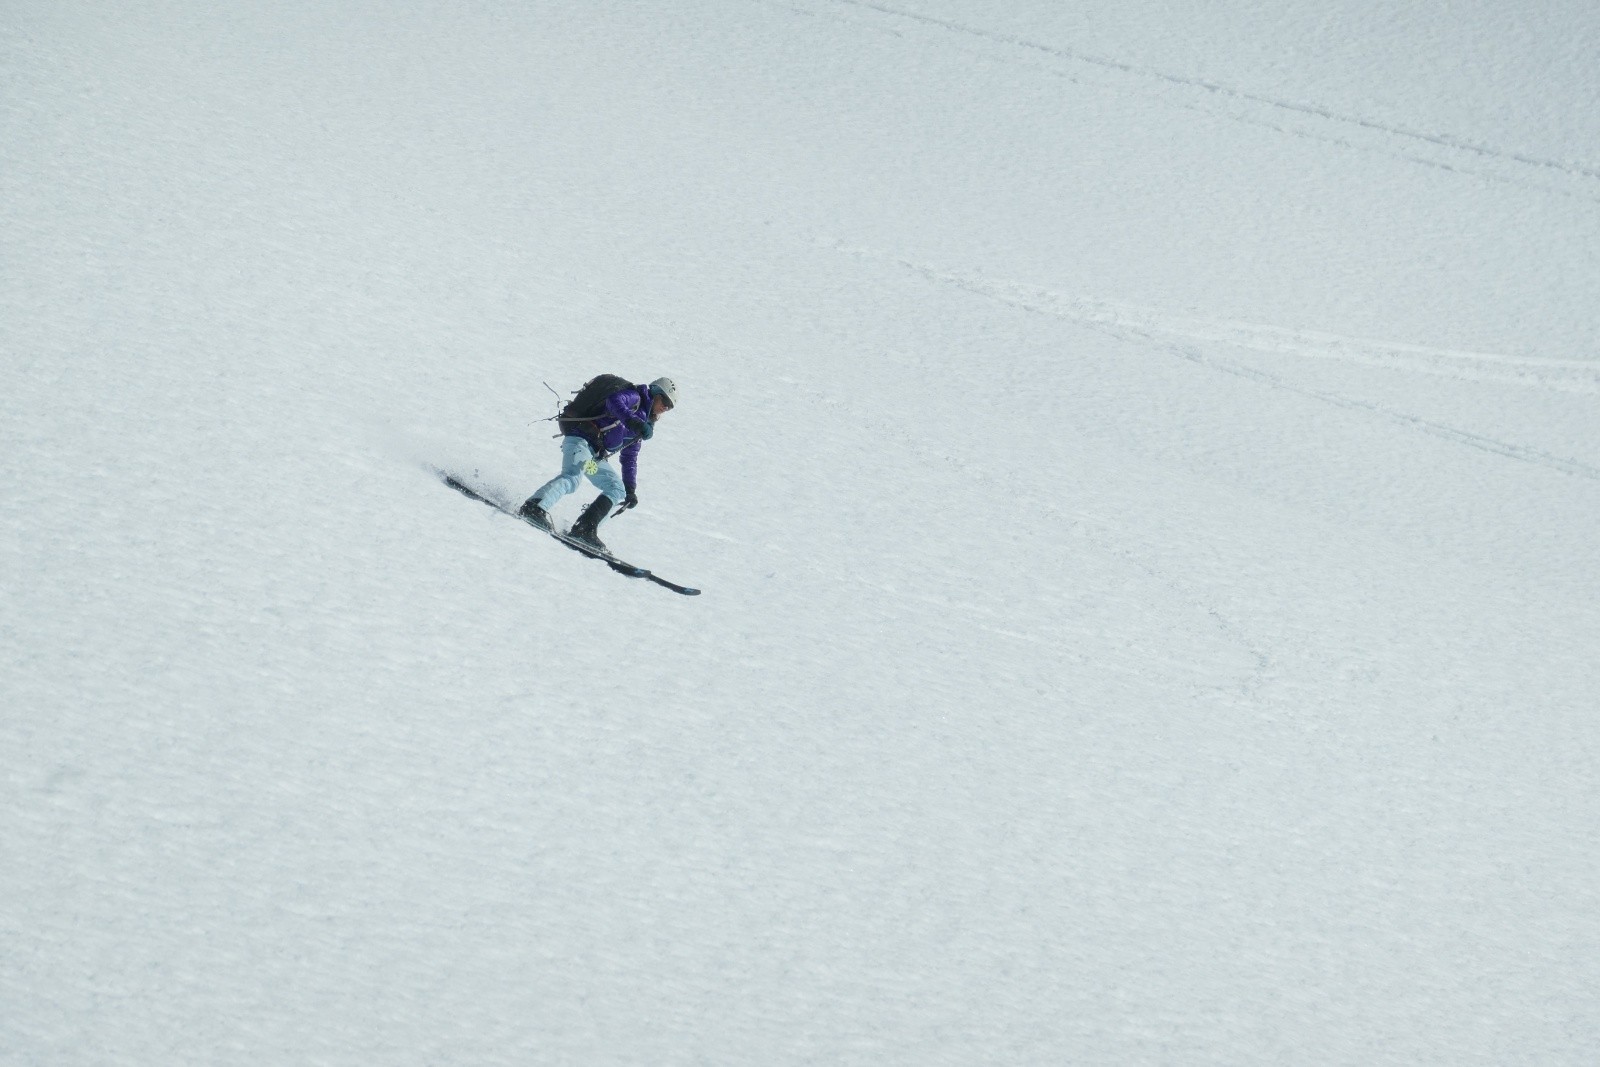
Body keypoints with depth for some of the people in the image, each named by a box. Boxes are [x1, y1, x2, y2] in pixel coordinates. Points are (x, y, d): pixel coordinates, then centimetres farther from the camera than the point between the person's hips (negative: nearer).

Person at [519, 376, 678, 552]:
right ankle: (535, 507, -44)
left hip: (596, 455, 10)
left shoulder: (641, 427, 26)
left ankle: (584, 530, -11)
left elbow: (630, 458, 32)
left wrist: (631, 490, 27)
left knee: (617, 490, 1)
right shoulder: (634, 397, 0)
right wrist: (632, 421, -38)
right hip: (581, 436, -10)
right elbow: (614, 400, -24)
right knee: (572, 478, -31)